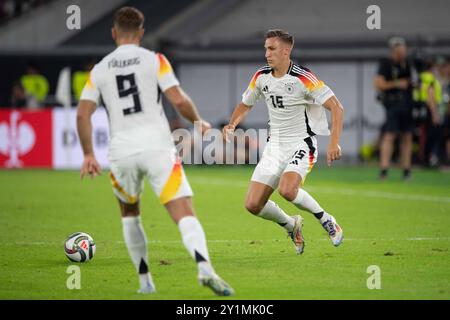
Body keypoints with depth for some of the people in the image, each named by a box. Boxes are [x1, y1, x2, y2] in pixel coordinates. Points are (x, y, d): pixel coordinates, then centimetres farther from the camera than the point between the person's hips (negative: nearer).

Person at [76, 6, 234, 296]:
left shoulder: (99, 70, 10)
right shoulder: (154, 60, 2)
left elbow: (83, 114, 5)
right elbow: (178, 100, -7)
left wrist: (88, 155, 13)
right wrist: (199, 122, 11)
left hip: (122, 152, 3)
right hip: (157, 147, -3)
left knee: (129, 213, 26)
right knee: (185, 214, -9)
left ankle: (145, 280, 21)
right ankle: (205, 268, -34)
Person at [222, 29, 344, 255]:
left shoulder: (303, 78, -16)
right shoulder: (261, 77, 3)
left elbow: (336, 107, -17)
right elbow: (245, 105, 19)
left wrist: (334, 143, -27)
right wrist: (232, 125, -1)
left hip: (302, 143, -6)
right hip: (275, 146, 6)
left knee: (287, 190, -33)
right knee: (253, 204, -5)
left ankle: (325, 220, -6)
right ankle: (291, 226, 24)